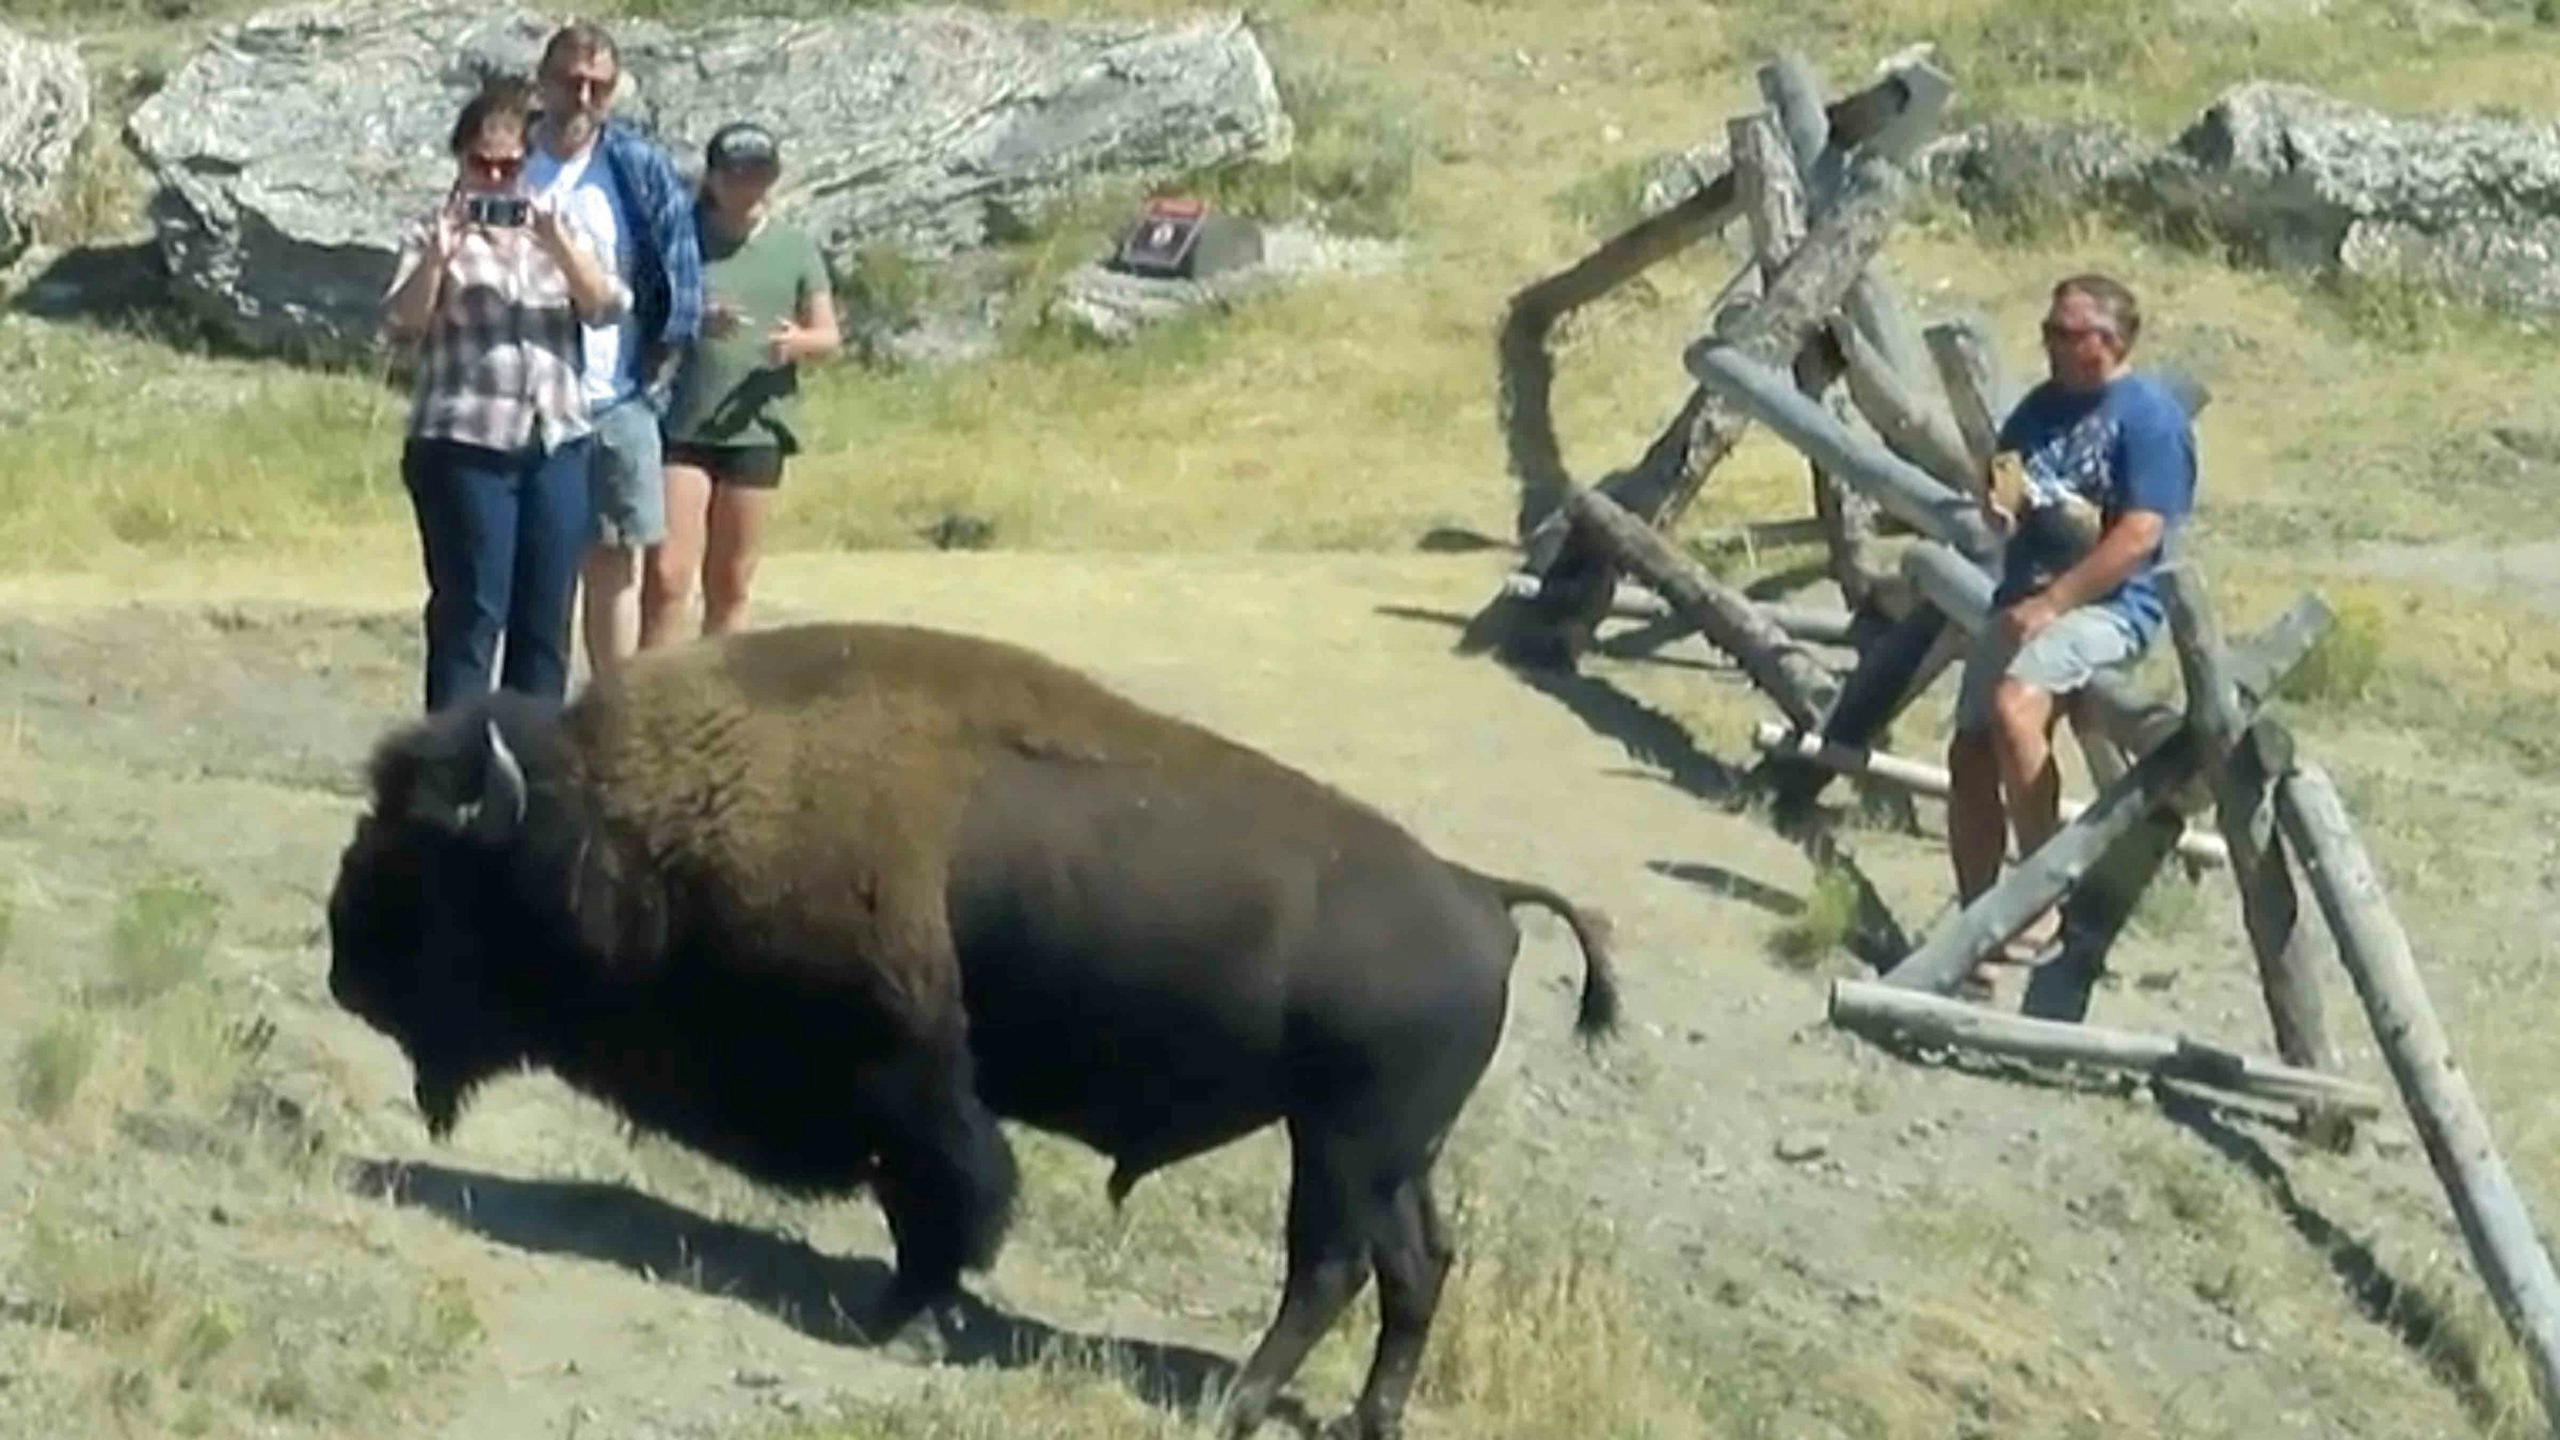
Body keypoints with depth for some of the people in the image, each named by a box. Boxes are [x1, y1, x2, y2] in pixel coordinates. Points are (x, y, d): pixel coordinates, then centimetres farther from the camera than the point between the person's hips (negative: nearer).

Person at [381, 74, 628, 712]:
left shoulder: (555, 228, 15)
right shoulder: (434, 233, 4)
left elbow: (608, 305, 1)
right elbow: (400, 325, -7)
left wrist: (561, 247, -14)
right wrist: (438, 257, -19)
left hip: (557, 443, 4)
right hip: (465, 445, -4)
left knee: (546, 616, 7)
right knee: (471, 612, -7)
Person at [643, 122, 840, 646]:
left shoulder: (796, 249, 11)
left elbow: (829, 336, 10)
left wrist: (799, 342, -14)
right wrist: (694, 324, -19)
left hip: (755, 428, 3)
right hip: (680, 425, -3)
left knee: (731, 584, 8)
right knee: (667, 575, -12)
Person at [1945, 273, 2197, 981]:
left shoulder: (2149, 415, -9)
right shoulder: (2041, 407, 14)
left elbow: (2140, 535, -17)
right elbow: (2001, 497, 27)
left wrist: (2053, 602, -21)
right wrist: (1998, 503, 1)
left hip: (2109, 605, -8)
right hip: (2024, 599, 8)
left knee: (2013, 705, -32)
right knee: (1968, 753, -1)